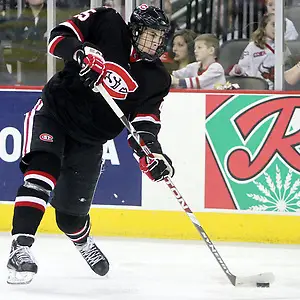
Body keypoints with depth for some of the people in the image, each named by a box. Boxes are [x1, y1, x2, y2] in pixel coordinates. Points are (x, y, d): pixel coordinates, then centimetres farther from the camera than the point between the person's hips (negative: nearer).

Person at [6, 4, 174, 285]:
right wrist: (80, 51, -33)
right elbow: (59, 36, -12)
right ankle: (20, 248, -30)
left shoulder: (156, 78, -3)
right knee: (42, 173, -29)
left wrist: (150, 152, -27)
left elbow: (144, 123, -8)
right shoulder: (107, 25, -9)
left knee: (71, 213, 7)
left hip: (89, 140, 3)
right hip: (54, 111, -3)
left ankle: (82, 240, 43)